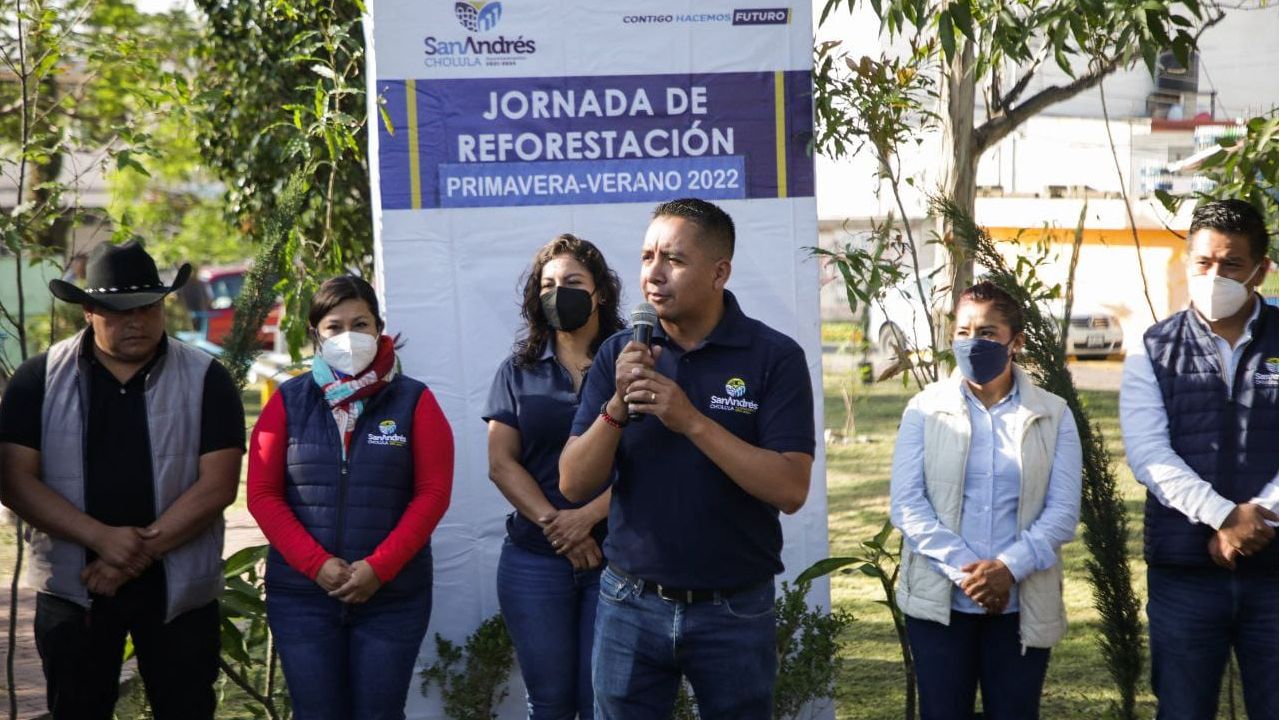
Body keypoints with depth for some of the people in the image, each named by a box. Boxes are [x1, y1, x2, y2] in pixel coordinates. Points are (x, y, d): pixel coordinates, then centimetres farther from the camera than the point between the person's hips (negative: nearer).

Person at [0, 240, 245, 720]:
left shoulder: (205, 380, -1)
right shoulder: (39, 379, 1)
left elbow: (217, 484, -8)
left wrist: (141, 550, -16)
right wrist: (103, 538, -17)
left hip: (178, 589, -1)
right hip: (72, 586, 1)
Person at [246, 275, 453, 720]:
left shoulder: (414, 401, 2)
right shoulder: (288, 402, 5)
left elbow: (433, 492, -4)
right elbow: (263, 495, 0)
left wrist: (379, 567, -13)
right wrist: (317, 564, -12)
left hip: (393, 596, -1)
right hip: (301, 596, 1)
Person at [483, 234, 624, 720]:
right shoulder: (519, 371, 9)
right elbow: (502, 463, 2)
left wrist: (588, 516, -18)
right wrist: (554, 524, -11)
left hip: (616, 556, -2)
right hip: (535, 560, 2)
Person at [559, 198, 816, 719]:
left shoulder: (776, 357, -8)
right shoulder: (618, 354, 0)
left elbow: (790, 490, -17)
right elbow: (574, 485, -3)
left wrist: (692, 421, -24)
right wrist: (617, 407, -19)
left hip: (736, 611, -2)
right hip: (631, 604, 2)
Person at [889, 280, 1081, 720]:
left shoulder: (1053, 415, 5)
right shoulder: (925, 410, 4)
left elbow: (1063, 511, -2)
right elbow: (905, 505, -3)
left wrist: (1008, 567, -16)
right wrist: (965, 569, -14)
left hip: (1022, 606, 0)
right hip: (940, 602, 0)